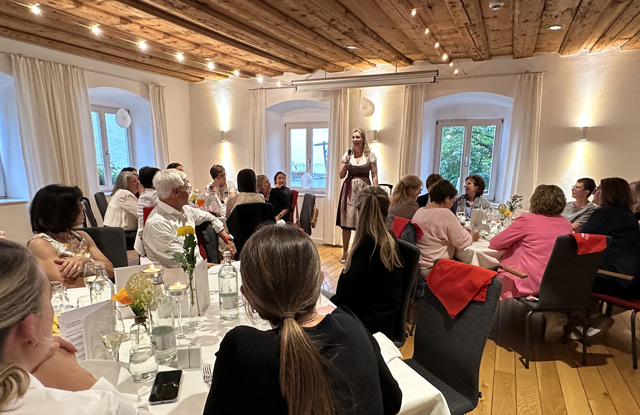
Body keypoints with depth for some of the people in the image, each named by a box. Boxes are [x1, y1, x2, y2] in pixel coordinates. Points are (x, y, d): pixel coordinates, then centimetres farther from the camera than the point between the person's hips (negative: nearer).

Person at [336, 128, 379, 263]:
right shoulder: (347, 155, 8)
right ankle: (345, 252, 14)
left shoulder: (370, 155, 3)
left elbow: (374, 176, 2)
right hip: (349, 189, 2)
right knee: (346, 222, 1)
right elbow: (341, 175, 8)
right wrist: (345, 164, -10)